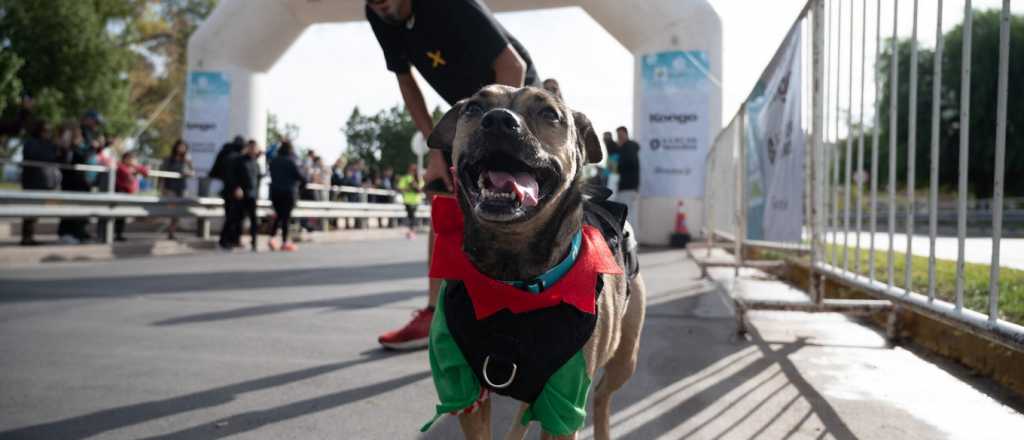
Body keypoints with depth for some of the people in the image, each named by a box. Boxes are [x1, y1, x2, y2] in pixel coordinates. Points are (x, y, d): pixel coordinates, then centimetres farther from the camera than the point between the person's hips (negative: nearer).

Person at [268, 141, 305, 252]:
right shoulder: (291, 161, -11)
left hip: (275, 191, 5)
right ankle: (284, 242, 2)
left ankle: (272, 237, 2)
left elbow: (272, 175, 11)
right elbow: (299, 175, -11)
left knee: (279, 215, 16)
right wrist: (303, 183, 8)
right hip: (289, 192, -5)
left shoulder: (273, 161, 6)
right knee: (286, 216, 1)